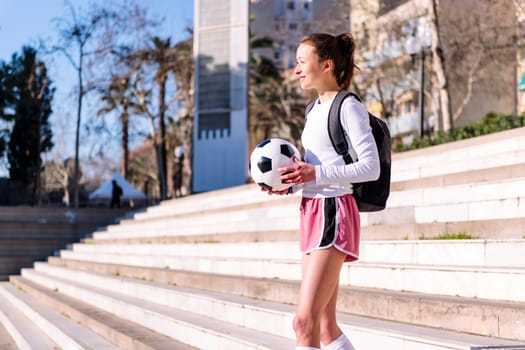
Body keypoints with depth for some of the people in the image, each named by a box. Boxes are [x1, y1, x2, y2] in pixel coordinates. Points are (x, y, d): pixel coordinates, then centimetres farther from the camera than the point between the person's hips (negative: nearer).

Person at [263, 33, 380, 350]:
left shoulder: (349, 107, -8)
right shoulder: (316, 109, 19)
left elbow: (371, 167, -14)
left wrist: (315, 173, -21)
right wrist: (290, 185, 6)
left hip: (335, 214, -9)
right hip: (312, 211, 9)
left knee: (305, 320, -14)